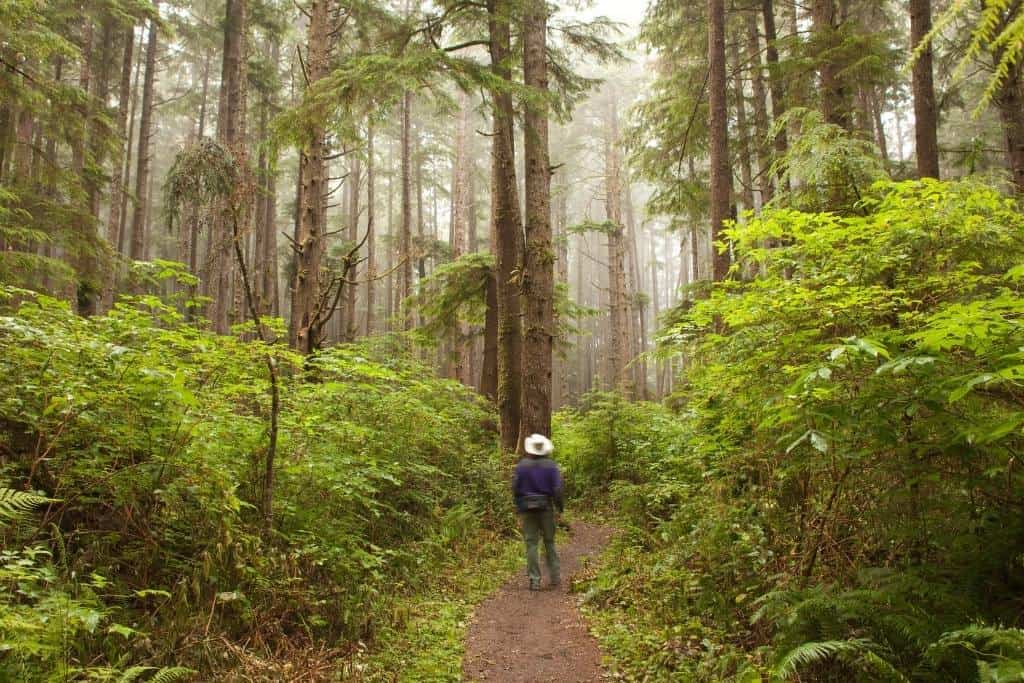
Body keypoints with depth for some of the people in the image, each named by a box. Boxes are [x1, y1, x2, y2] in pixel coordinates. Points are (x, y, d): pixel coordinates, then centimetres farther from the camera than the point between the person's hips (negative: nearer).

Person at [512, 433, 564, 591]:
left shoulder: (522, 465, -4)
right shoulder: (551, 465, -6)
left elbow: (515, 487, -1)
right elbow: (557, 489, -9)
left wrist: (518, 505, 13)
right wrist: (560, 505, 6)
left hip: (527, 507, 0)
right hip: (546, 507, 0)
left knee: (531, 544, 3)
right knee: (549, 542, 14)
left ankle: (534, 580, 2)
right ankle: (554, 576, 18)